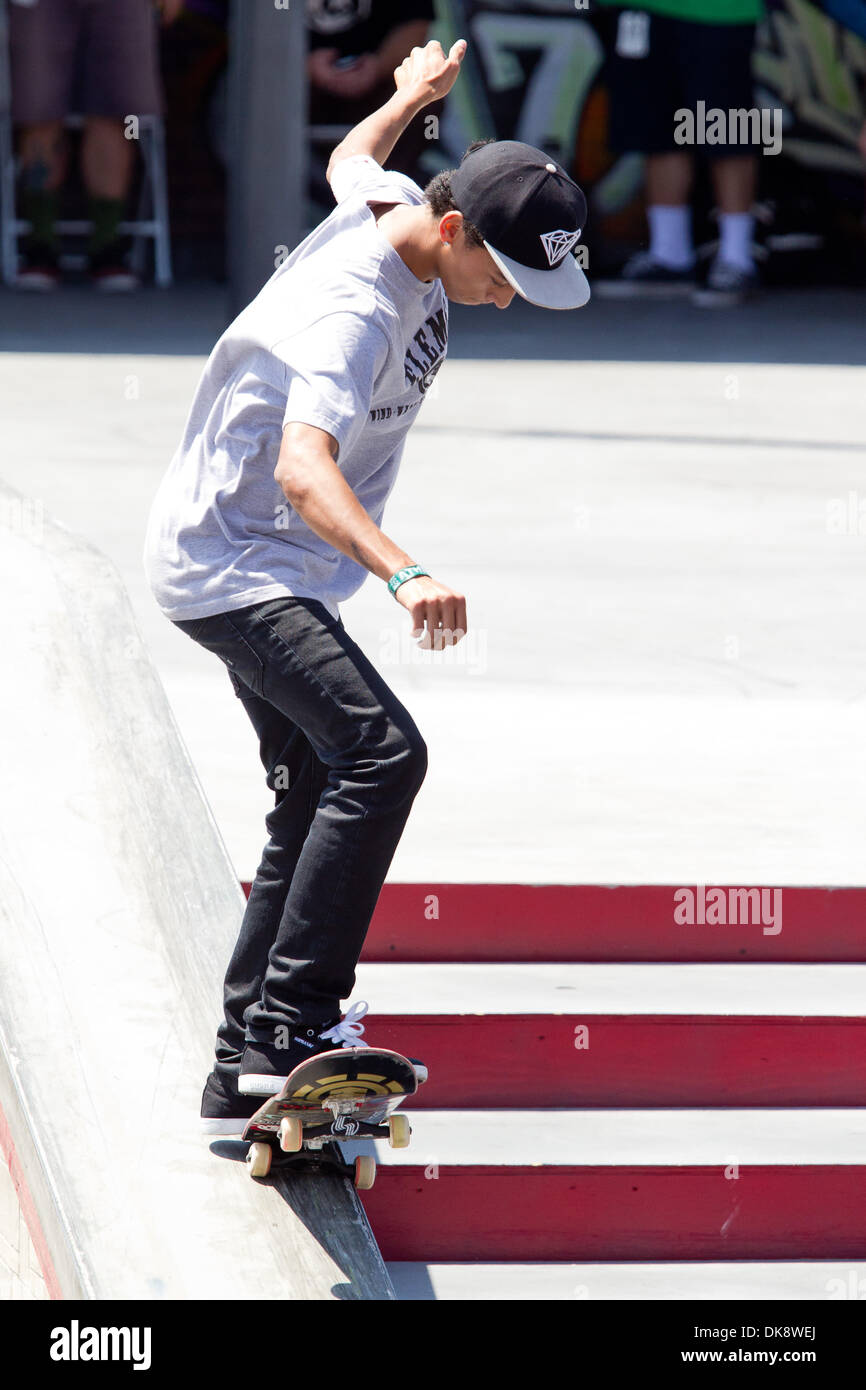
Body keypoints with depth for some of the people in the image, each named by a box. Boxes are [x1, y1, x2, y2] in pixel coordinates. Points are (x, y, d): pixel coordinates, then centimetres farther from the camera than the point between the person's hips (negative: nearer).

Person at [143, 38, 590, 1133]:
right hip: (229, 563, -11)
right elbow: (304, 468, -46)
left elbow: (351, 157, 25)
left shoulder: (388, 209, -2)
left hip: (270, 576, 11)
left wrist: (414, 95, 46)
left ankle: (244, 1079, 19)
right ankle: (288, 1026, -30)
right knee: (380, 753, -27)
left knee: (318, 807, 13)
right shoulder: (354, 310, -30)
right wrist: (403, 574, -61)